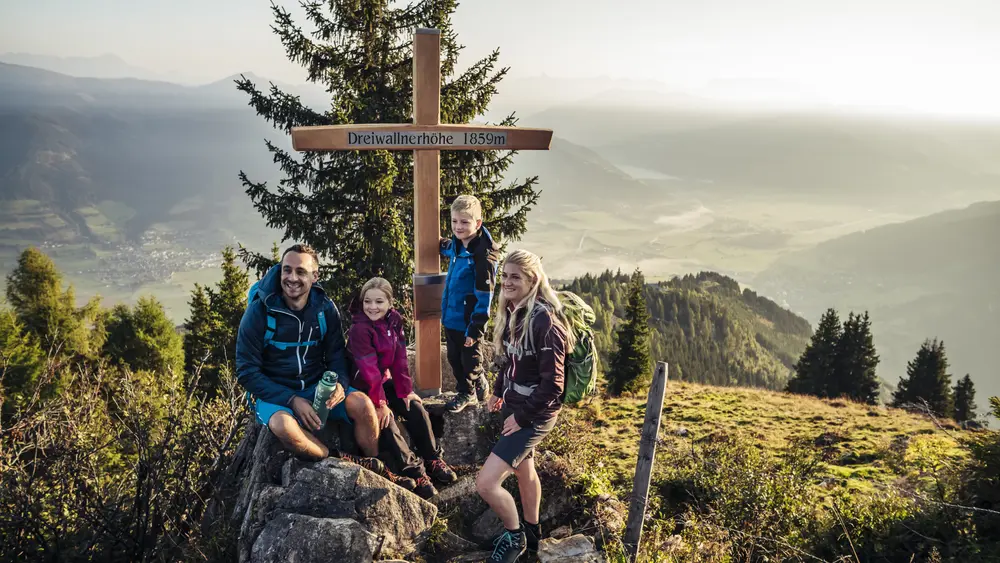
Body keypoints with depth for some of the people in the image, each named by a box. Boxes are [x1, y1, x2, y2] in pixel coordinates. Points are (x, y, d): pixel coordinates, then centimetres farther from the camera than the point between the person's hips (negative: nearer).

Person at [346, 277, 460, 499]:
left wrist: (405, 390, -7)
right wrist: (379, 403, -28)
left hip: (385, 381, 7)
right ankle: (413, 471, -22)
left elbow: (400, 360, -2)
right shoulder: (359, 328, -24)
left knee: (416, 409, -5)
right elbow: (369, 369, -27)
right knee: (385, 421, -24)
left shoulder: (394, 322, -3)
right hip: (362, 387, -7)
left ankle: (432, 458, 6)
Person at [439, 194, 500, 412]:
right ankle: (466, 391, 38)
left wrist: (475, 328, -22)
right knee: (454, 358, 20)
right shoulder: (455, 245, 1)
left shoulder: (483, 254, -24)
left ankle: (468, 393, 35)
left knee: (469, 360, 12)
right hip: (451, 317, 8)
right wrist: (442, 244, 9)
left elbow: (484, 295, -23)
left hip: (468, 321, -8)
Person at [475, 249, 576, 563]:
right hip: (515, 405, 9)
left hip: (535, 413, -9)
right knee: (523, 470, 26)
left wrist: (522, 416, -18)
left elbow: (552, 384, -24)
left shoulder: (543, 320, -25)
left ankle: (514, 535, 14)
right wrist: (498, 392, 10)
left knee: (486, 483, -13)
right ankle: (531, 533, 47)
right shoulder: (512, 312, 1)